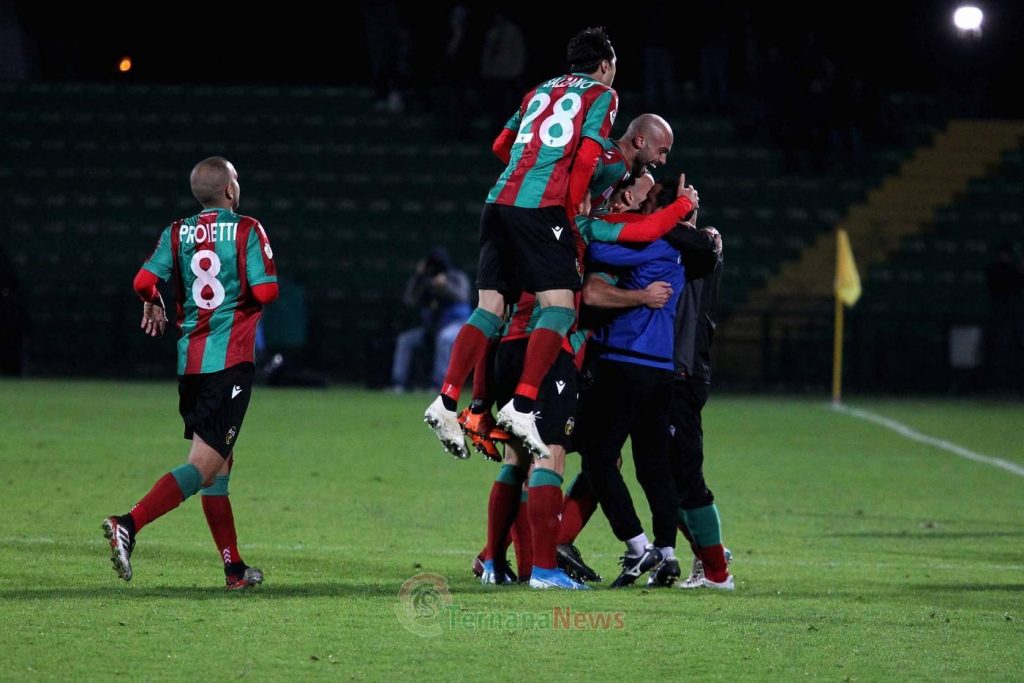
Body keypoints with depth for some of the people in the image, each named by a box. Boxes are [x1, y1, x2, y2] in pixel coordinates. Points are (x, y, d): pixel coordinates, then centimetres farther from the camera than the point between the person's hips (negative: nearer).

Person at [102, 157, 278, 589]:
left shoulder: (178, 233, 6)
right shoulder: (247, 230, -5)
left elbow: (144, 281, -4)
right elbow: (265, 292, -12)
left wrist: (154, 305, 18)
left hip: (190, 359, 6)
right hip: (231, 359, -6)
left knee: (218, 465, 15)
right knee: (204, 465, -11)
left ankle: (234, 568, 19)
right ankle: (128, 525, -30)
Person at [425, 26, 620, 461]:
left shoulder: (540, 92, 26)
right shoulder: (602, 96, 8)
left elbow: (501, 146, 31)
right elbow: (586, 157, -4)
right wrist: (572, 212, 2)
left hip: (500, 200, 7)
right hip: (542, 208, -7)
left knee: (490, 307, 6)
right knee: (559, 308, -8)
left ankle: (447, 403, -4)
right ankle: (521, 407, -23)